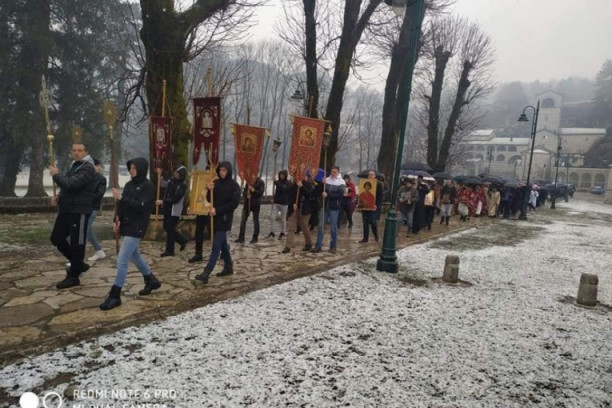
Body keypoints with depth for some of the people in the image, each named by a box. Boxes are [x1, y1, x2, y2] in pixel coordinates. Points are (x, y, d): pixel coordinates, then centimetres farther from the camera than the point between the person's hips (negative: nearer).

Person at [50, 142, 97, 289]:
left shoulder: (88, 169, -14)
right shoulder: (74, 166, 17)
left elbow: (70, 184, -25)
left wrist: (56, 175, -8)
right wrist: (59, 198, 6)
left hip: (80, 212, -10)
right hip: (66, 209, 10)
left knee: (77, 243, -2)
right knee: (56, 238, 14)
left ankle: (73, 276, 9)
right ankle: (78, 264, 27)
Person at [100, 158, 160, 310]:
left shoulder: (148, 186, -11)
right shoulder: (129, 185, 11)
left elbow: (142, 206, -21)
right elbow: (123, 205, 14)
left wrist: (122, 197, -22)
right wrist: (116, 220, 0)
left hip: (136, 228, -8)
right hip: (126, 226, 9)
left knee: (121, 261, -9)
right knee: (135, 256, 21)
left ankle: (115, 296, 0)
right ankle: (152, 281, 39)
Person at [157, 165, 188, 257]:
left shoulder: (183, 186, -15)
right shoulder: (171, 181, 7)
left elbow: (175, 199, -21)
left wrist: (162, 201, -22)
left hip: (175, 211, -8)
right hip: (167, 209, 8)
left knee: (170, 229, -3)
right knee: (167, 228, 14)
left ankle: (169, 250, 9)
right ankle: (183, 240, 30)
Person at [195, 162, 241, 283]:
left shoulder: (234, 185, -8)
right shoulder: (215, 183, 9)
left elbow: (234, 204, -13)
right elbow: (210, 200, 10)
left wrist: (218, 210, -17)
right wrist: (210, 190, -11)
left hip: (224, 219, -6)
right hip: (215, 218, 6)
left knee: (216, 245, -9)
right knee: (223, 244, 15)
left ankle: (206, 273, -12)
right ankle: (229, 267, 28)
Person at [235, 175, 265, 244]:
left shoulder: (261, 182, -4)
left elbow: (261, 192, -13)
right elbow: (244, 191, 12)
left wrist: (253, 190, -25)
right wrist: (246, 195, -10)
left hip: (256, 204, -4)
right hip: (247, 203, 4)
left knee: (255, 220, 6)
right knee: (243, 220, 0)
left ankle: (255, 238, 16)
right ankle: (241, 238, 3)